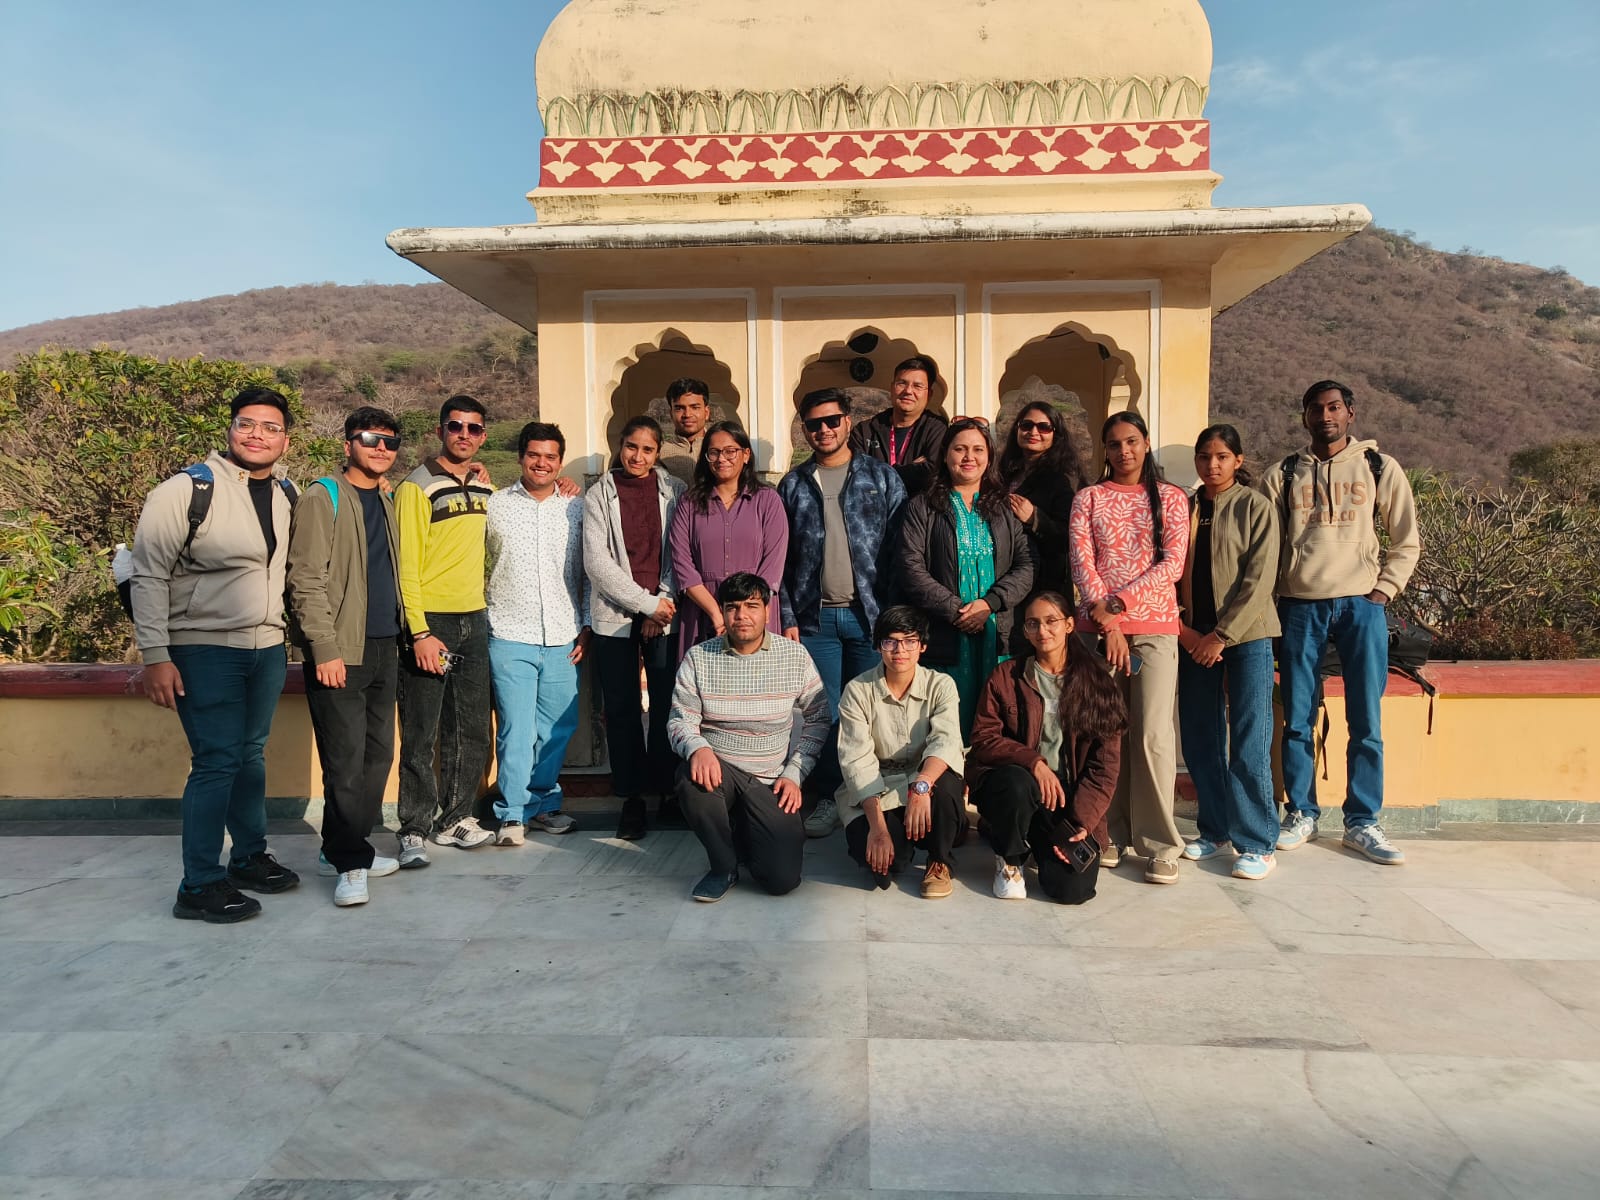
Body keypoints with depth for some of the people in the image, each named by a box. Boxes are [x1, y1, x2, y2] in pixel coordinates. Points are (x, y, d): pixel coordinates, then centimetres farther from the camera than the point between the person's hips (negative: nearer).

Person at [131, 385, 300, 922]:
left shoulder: (286, 498, 8)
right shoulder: (186, 491, -11)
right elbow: (149, 576, -12)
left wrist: (287, 638, 16)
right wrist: (156, 656, -16)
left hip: (268, 649, 6)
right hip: (205, 650, -6)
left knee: (251, 755, 15)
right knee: (217, 762, -6)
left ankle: (250, 857, 30)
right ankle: (200, 887, 5)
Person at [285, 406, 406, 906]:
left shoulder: (385, 503, 17)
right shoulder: (324, 498, -5)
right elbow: (306, 579, -12)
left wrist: (401, 636, 12)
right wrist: (325, 650, -17)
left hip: (384, 648, 8)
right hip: (340, 653, -7)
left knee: (378, 756, 11)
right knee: (345, 760, -6)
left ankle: (348, 848, 23)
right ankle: (349, 862, 4)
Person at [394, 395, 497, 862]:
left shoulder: (486, 489, 12)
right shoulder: (417, 487, -6)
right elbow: (407, 565, -10)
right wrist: (420, 633, -16)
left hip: (474, 620, 6)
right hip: (430, 620, -6)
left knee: (472, 730, 10)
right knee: (421, 735, -1)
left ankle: (456, 817, 22)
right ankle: (414, 829, 10)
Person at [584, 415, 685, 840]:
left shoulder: (674, 492, 6)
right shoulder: (599, 496, 4)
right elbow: (597, 562, -5)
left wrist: (665, 603, -7)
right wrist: (647, 603, -9)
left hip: (664, 615, 0)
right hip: (615, 617, 0)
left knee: (667, 706, 0)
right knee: (622, 709, 3)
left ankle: (668, 791, 14)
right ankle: (632, 799, 13)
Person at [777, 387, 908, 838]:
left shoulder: (882, 477, 6)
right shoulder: (792, 486, 10)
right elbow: (780, 559, 8)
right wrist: (787, 618, 0)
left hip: (870, 615, -1)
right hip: (815, 618, 1)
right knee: (824, 713, 4)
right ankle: (828, 800, 16)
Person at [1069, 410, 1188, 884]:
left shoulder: (1171, 498, 10)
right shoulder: (1088, 498, 10)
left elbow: (1172, 565, -1)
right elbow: (1082, 563, 0)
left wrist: (1117, 602, -12)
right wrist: (1107, 623, -11)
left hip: (1154, 626, -1)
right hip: (1099, 626, 1)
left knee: (1153, 734, -7)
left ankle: (1160, 845, 3)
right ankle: (1110, 834, 13)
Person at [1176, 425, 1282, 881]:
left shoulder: (1255, 506, -2)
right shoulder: (1184, 508, 10)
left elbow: (1259, 579, -9)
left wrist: (1222, 635, -13)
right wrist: (1183, 629, -6)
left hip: (1246, 635, -4)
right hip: (1193, 637, 4)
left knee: (1249, 742, -4)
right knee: (1200, 739, 7)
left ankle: (1257, 843, 4)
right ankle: (1216, 830, 20)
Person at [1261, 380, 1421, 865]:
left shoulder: (1380, 468, 7)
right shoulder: (1283, 476, 8)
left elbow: (1407, 542, 10)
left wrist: (1383, 590, 0)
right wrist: (1272, 600, 0)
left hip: (1360, 606, 0)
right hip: (1300, 607, 1)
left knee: (1366, 724, 1)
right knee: (1298, 721, 4)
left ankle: (1362, 822, 12)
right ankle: (1301, 814, 17)